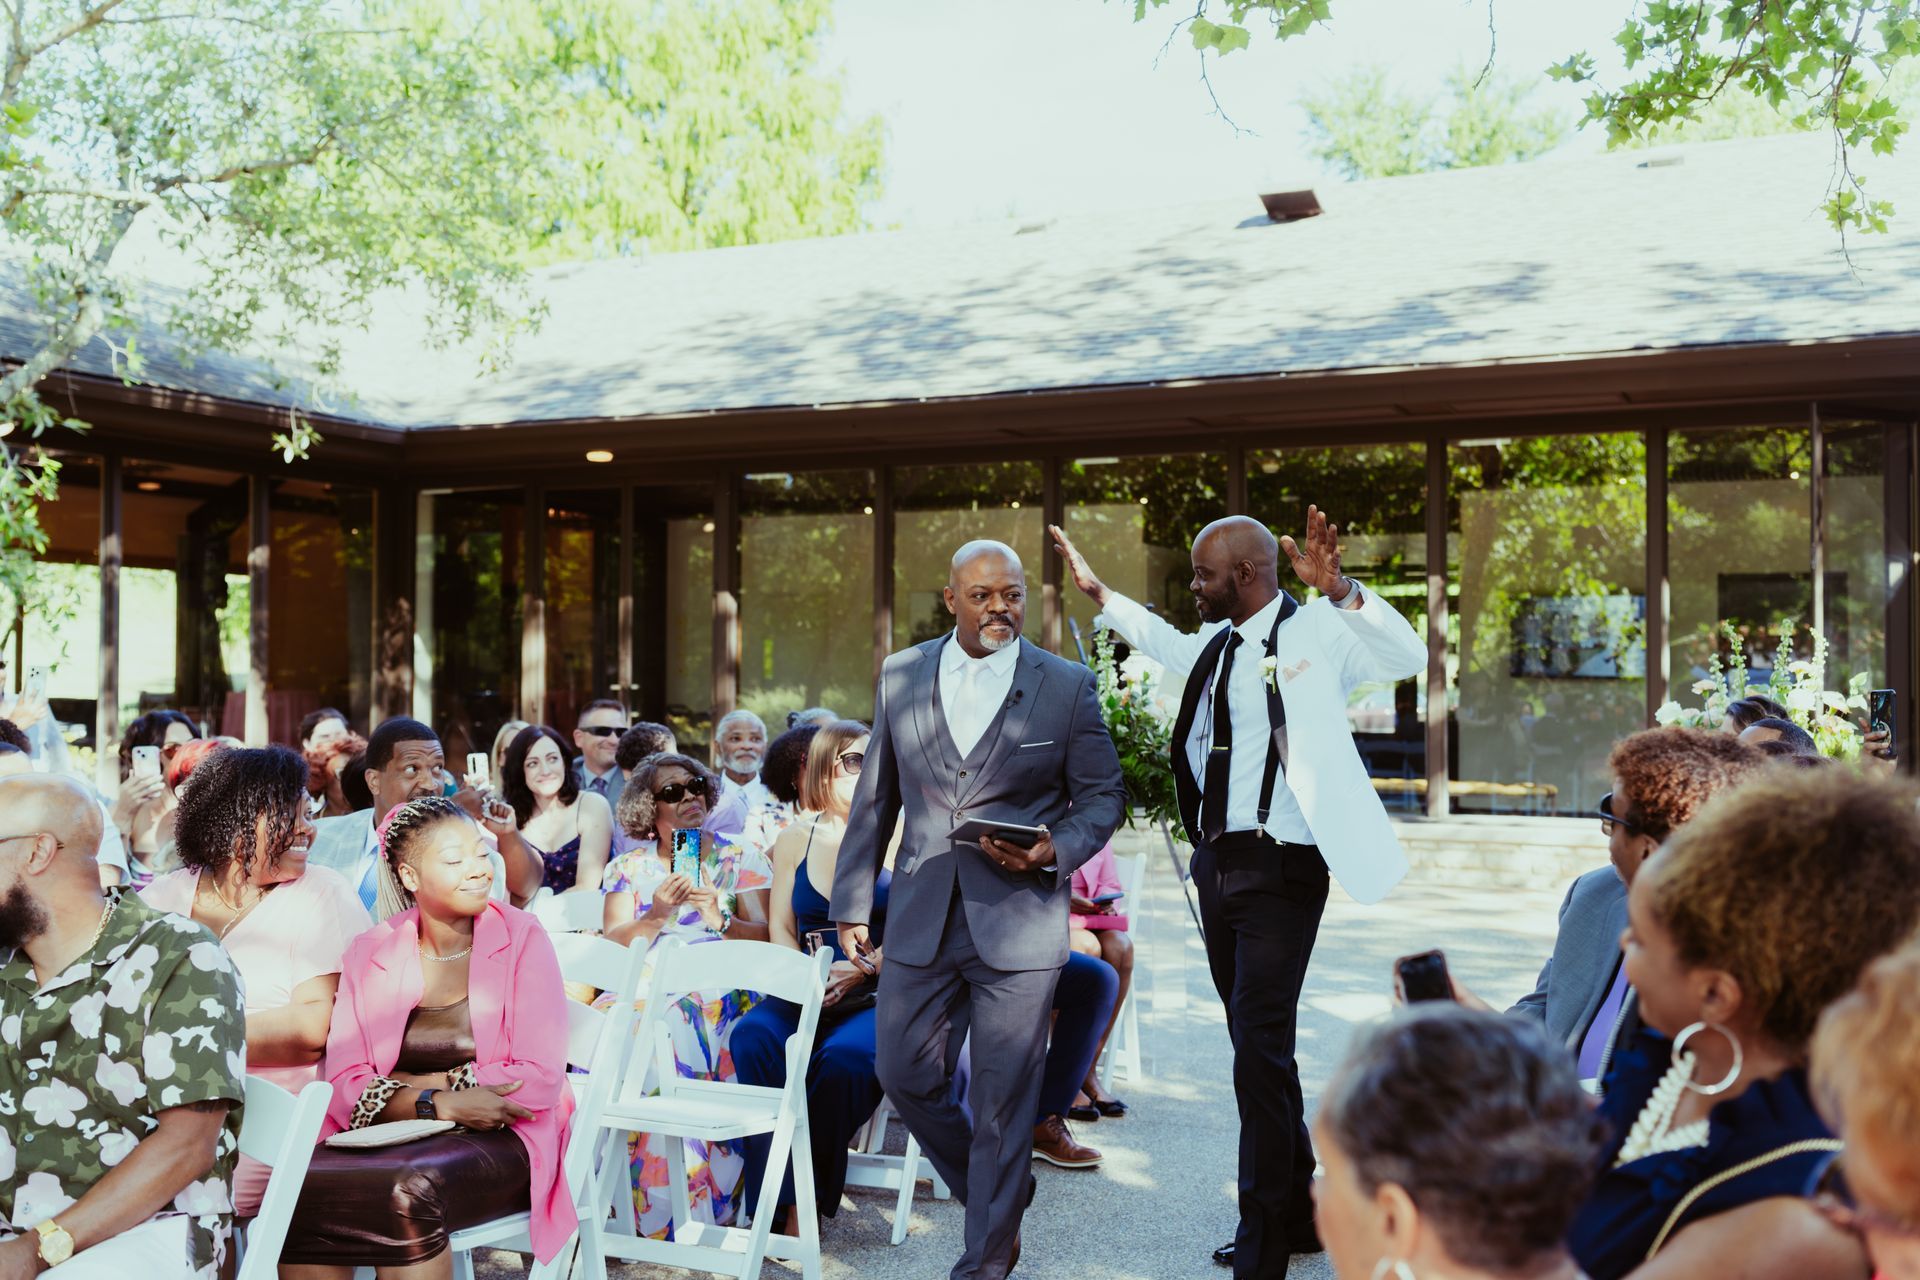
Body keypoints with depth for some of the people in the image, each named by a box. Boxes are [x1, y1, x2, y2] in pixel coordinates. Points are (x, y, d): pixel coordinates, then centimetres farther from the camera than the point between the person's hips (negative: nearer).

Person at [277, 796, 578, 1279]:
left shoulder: (521, 937, -2)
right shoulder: (370, 951, 7)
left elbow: (540, 1079, -8)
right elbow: (346, 1082, -2)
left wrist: (411, 1085, -11)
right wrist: (441, 1104, -19)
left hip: (501, 1139, -3)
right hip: (396, 1138, 3)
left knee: (410, 1189, -33)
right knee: (299, 1183, -26)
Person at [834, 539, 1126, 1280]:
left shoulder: (1068, 686, -1)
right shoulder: (900, 676, 6)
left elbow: (1103, 796, 4)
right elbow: (874, 800, 11)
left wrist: (1055, 849, -15)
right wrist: (853, 902, 8)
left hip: (1020, 924, -3)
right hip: (921, 920, 3)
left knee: (1004, 1101, 3)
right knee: (905, 1076, 8)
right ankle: (1000, 1194, 34)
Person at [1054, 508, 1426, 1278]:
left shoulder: (1316, 633, -9)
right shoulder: (1215, 646, 11)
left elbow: (1409, 657, -25)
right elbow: (1165, 642, 33)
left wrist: (1338, 589, -38)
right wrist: (1098, 593, 38)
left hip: (1280, 868, -8)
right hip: (1216, 862, 8)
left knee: (1261, 1051, -9)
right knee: (1255, 1047, 17)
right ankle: (1297, 1215, 34)